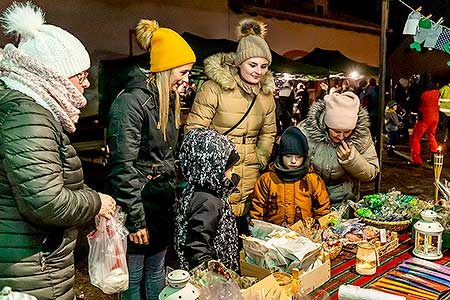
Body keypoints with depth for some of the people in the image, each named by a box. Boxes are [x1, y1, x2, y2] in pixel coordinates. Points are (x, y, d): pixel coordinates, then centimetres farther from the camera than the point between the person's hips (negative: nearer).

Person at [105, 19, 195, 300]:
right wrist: (135, 220, -18)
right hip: (139, 204, -8)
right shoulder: (132, 101, -19)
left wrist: (176, 199, 14)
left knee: (156, 271, 20)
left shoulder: (169, 99, 8)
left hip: (164, 203, 8)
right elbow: (123, 166, -21)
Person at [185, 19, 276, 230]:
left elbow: (268, 133, 21)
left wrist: (260, 160, 9)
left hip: (250, 179, 6)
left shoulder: (266, 93, 11)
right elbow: (194, 130, -9)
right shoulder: (214, 88, -10)